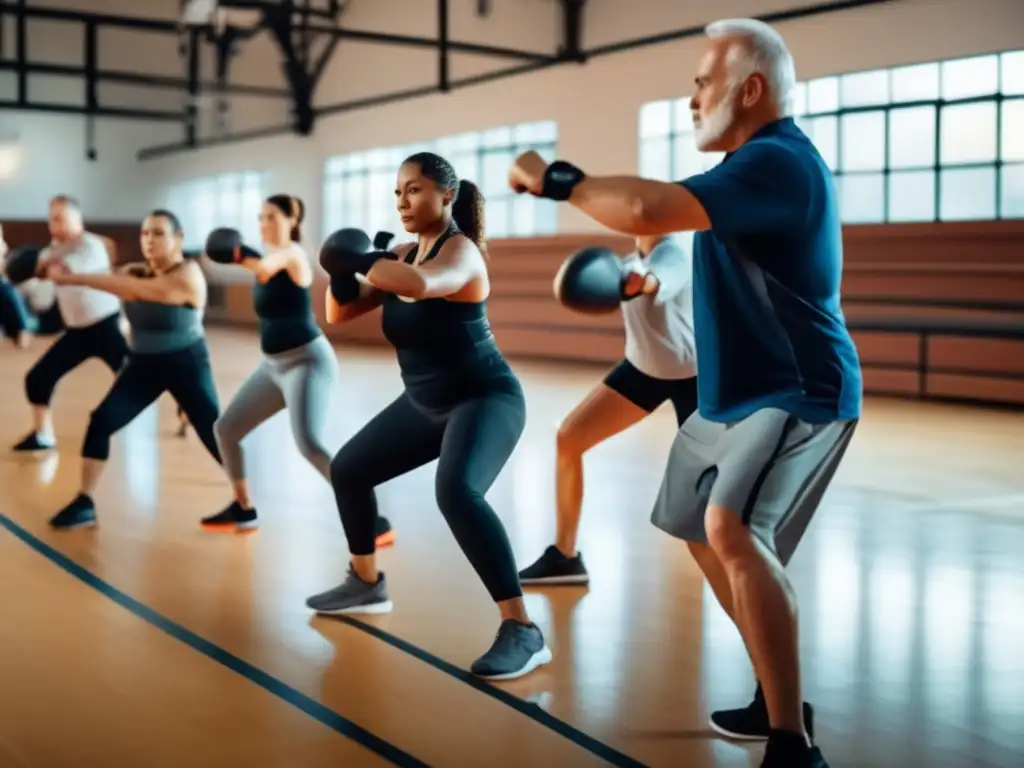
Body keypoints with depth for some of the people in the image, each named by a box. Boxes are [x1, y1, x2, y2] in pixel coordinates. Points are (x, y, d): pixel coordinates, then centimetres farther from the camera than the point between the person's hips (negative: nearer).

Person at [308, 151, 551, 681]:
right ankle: (366, 585, 39)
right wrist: (341, 273, -13)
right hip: (426, 404, 10)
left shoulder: (460, 252, -20)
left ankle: (522, 632, -31)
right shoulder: (403, 255, 5)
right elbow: (340, 313, 7)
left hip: (484, 399, -9)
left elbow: (420, 284, -44)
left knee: (456, 492, -35)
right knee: (348, 470, 18)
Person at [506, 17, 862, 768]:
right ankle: (778, 699, 35)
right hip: (735, 394, 11)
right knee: (710, 536, 20)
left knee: (734, 530, -30)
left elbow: (649, 209, -33)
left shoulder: (777, 160, -22)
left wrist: (556, 179, -19)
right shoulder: (757, 161, 13)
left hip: (797, 395, -11)